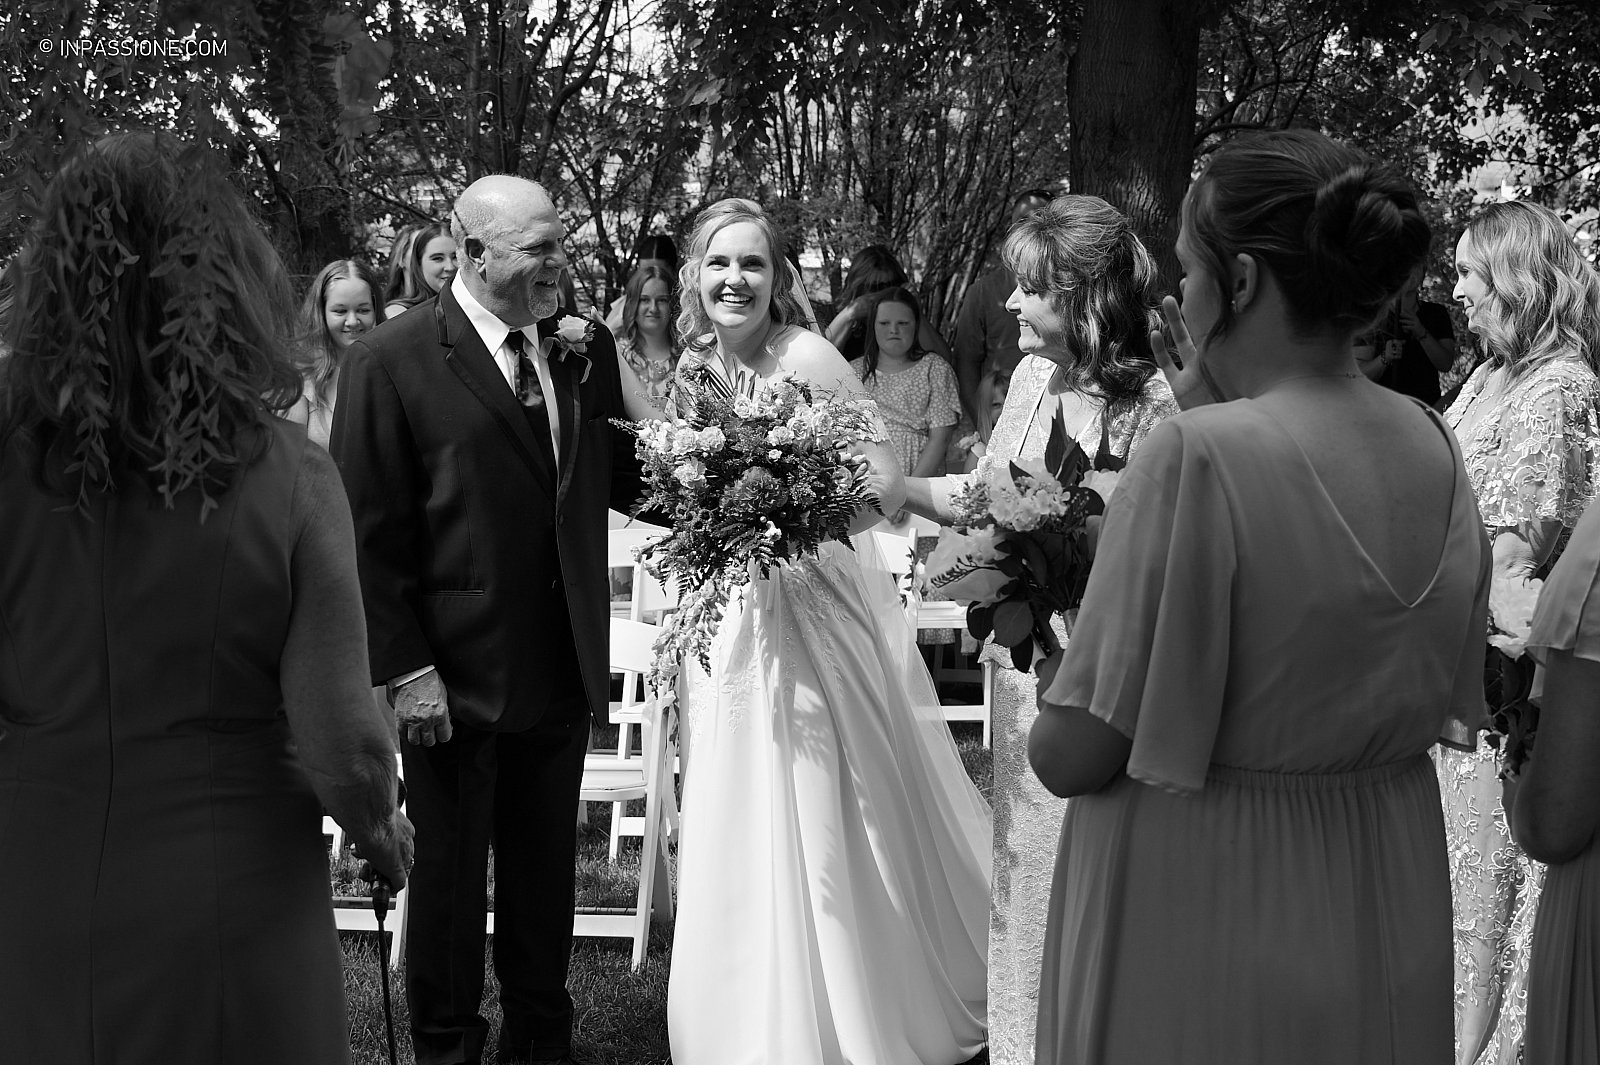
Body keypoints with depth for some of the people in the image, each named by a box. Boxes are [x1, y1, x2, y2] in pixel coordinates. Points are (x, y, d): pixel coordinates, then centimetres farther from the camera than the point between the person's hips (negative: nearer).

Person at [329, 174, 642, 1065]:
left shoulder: (586, 351, 5)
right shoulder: (392, 363, -10)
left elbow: (620, 481, 10)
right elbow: (370, 534, -10)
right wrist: (405, 670, -14)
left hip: (564, 667, 4)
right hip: (453, 679, -4)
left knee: (545, 873, 16)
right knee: (451, 875, 11)